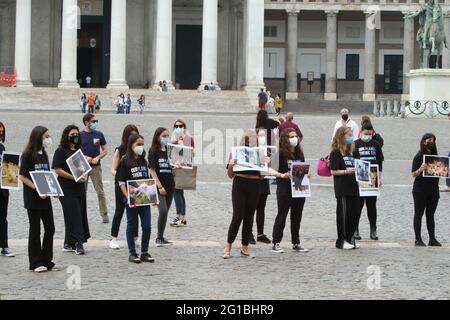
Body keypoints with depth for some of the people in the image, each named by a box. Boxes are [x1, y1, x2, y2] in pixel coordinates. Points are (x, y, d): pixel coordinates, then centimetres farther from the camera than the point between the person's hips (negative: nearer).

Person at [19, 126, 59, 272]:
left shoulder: (44, 155, 13)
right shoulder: (28, 155, -10)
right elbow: (22, 176, -13)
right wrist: (37, 189, -19)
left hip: (45, 198, 7)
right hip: (32, 199, -7)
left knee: (50, 228, 6)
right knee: (35, 230, 0)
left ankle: (47, 261, 15)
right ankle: (35, 263, 7)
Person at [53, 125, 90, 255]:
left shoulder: (78, 150, 16)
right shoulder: (61, 151, -5)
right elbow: (58, 170, -12)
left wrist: (84, 176, 0)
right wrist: (74, 178, -18)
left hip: (79, 188, 7)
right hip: (67, 189, -7)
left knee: (80, 215, 7)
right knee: (74, 216, -9)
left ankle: (69, 244, 16)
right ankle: (78, 244, -9)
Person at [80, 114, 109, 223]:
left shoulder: (99, 134, 6)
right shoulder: (80, 135, 1)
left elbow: (105, 150, 9)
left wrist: (97, 158, -8)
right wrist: (84, 157, -13)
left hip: (96, 166, 0)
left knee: (100, 192, -2)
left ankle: (104, 214, 1)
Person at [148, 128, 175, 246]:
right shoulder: (153, 151, -5)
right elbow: (152, 170, -9)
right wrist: (160, 186, -14)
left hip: (170, 185, 5)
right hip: (158, 186, -5)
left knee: (165, 212, 8)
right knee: (163, 211, -16)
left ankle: (161, 237, 18)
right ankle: (159, 238, -4)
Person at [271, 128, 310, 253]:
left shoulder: (300, 154, 13)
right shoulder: (281, 154, -7)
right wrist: (283, 175, -25)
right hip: (284, 188, -6)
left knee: (297, 217, 10)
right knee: (282, 216, -1)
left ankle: (296, 243, 17)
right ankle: (276, 243, 3)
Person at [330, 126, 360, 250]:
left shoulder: (350, 152, 16)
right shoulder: (336, 152, -8)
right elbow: (333, 171, -13)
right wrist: (346, 171, -22)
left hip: (353, 187, 8)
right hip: (342, 189, -8)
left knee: (355, 213, 8)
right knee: (343, 214, -2)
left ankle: (350, 238, 19)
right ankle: (341, 241, 6)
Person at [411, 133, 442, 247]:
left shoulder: (436, 156, 10)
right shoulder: (419, 156, -6)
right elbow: (413, 174, -8)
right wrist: (421, 169, -26)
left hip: (433, 189, 5)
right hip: (420, 189, -5)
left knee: (430, 215, 9)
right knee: (419, 214, 1)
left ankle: (432, 239, 11)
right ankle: (418, 239, 2)